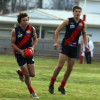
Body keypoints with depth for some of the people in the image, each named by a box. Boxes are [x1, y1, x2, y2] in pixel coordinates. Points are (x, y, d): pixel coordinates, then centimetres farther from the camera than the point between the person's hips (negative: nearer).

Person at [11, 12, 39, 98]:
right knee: (27, 75, -7)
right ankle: (32, 92, 12)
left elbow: (35, 39, 10)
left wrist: (33, 47, -9)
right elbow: (12, 43, -6)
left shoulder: (32, 29, -5)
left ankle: (20, 72, 33)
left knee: (32, 74, 0)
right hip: (19, 53, -3)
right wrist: (20, 51, -19)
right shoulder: (15, 31, -12)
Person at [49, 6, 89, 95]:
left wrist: (86, 45, 0)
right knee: (60, 65, -15)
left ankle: (62, 87, 19)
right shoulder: (68, 21, -5)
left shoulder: (83, 23, 5)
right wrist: (56, 42, -10)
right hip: (65, 46, -4)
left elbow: (84, 34, 15)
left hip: (74, 47, 4)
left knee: (70, 68, 5)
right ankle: (51, 84, -1)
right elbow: (58, 30, -1)